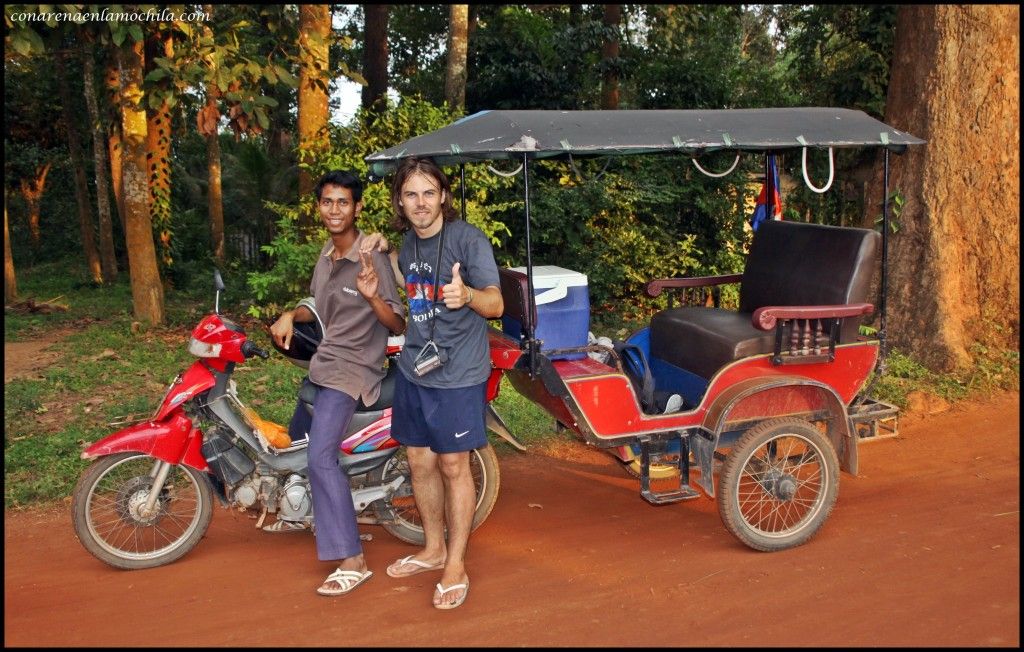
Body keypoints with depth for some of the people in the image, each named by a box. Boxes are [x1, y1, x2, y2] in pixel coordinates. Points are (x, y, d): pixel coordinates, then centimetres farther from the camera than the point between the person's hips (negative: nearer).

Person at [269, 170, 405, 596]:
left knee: (321, 457, -22)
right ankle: (302, 512, 52)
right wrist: (290, 315, 1)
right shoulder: (326, 255, 9)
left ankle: (352, 561, -17)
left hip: (353, 368, -9)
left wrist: (373, 297, -38)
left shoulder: (371, 259, -16)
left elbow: (398, 325, -18)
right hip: (324, 361, 10)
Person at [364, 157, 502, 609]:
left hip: (457, 374, -7)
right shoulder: (409, 241, 9)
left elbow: (496, 304, -18)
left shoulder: (468, 239, -13)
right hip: (413, 368, 7)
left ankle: (455, 565, 16)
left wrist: (467, 294, -40)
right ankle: (433, 548, 33)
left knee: (452, 466, 1)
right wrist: (384, 255, 11)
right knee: (419, 462, 14)